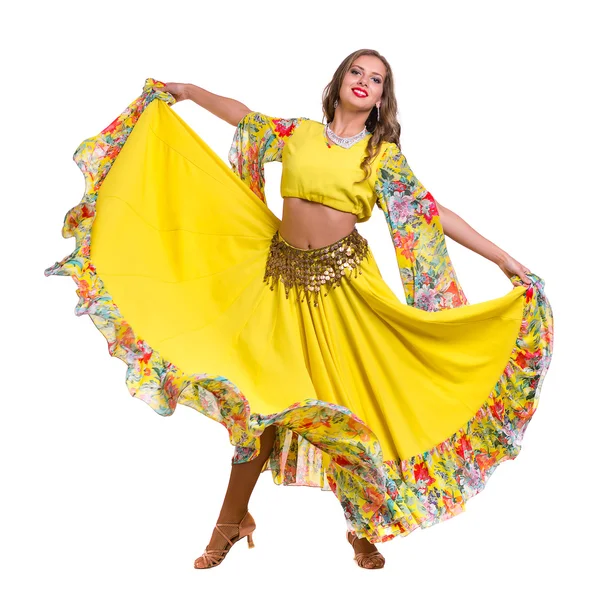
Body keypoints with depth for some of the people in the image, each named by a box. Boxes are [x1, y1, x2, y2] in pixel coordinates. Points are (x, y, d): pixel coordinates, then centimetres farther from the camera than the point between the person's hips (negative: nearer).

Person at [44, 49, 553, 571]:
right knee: (263, 397, 5)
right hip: (282, 276, 2)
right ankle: (232, 521, 20)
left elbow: (431, 212, -2)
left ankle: (365, 528, 21)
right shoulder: (300, 133, 8)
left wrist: (504, 258, -7)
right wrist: (188, 91, 30)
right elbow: (242, 116, 23)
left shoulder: (384, 153, 2)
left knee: (351, 396, 2)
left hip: (343, 283, -1)